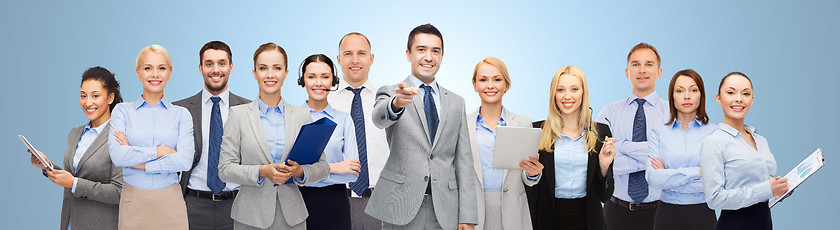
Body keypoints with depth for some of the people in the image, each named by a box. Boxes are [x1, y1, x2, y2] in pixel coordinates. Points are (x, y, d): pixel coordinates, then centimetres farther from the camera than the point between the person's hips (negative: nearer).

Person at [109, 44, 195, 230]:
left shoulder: (181, 114, 4)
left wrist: (138, 162, -9)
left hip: (170, 203, 0)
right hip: (133, 201, 0)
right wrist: (159, 151, -11)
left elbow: (185, 160, -10)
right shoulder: (123, 111, 5)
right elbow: (117, 155, -10)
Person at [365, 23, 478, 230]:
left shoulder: (456, 102, 12)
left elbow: (463, 161, 8)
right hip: (401, 209, -3)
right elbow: (380, 119, -20)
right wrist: (397, 103, -43)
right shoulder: (390, 93, 3)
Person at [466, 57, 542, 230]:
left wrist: (532, 174, -11)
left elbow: (527, 181, 10)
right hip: (473, 213, -1)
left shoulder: (524, 124, 7)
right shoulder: (462, 124, 4)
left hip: (511, 215, 1)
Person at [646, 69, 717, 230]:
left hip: (703, 216, 0)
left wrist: (669, 177, -11)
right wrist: (698, 171, -15)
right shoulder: (658, 133, 2)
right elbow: (652, 178, -10)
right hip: (668, 215, 1)